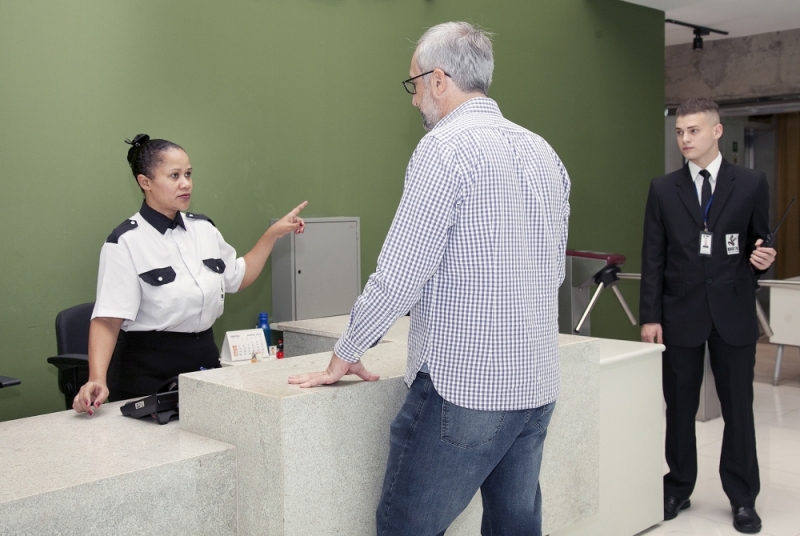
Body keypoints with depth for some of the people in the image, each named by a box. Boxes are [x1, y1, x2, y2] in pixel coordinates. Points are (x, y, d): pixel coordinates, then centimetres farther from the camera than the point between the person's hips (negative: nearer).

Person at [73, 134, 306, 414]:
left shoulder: (203, 228, 5)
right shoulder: (126, 242, -14)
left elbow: (238, 277, 20)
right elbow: (108, 318, -19)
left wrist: (273, 234, 13)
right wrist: (97, 379, -32)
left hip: (204, 359, 6)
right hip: (149, 368, -6)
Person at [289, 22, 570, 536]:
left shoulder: (446, 147, -12)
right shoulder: (543, 152, 11)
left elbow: (399, 277, -14)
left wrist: (343, 358, -1)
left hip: (462, 387, -8)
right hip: (537, 385, 8)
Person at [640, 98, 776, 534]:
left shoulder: (751, 183, 2)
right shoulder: (663, 189, 4)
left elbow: (759, 244, 7)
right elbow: (653, 257, 2)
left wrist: (762, 259, -17)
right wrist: (650, 315, -3)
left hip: (733, 313, -1)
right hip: (680, 314, 1)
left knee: (738, 408, 6)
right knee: (680, 408, 9)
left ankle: (742, 498, 21)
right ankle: (677, 489, 25)